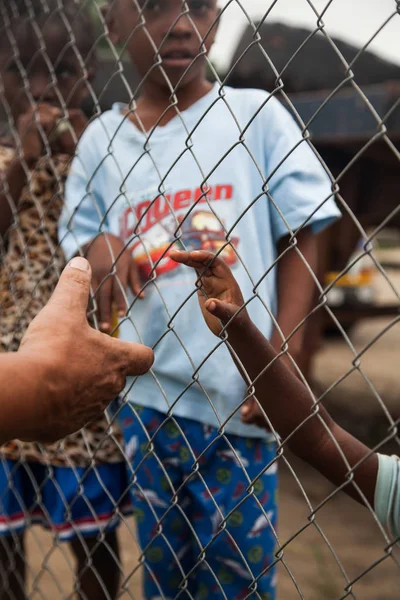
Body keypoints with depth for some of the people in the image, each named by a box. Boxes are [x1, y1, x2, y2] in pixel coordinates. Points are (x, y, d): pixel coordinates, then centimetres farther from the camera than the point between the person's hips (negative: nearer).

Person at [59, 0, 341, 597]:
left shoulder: (259, 115, -3)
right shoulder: (102, 140, 6)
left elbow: (300, 239, -2)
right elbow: (77, 248, 14)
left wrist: (285, 351, -14)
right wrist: (96, 253, -10)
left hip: (242, 397, -2)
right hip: (146, 396, 3)